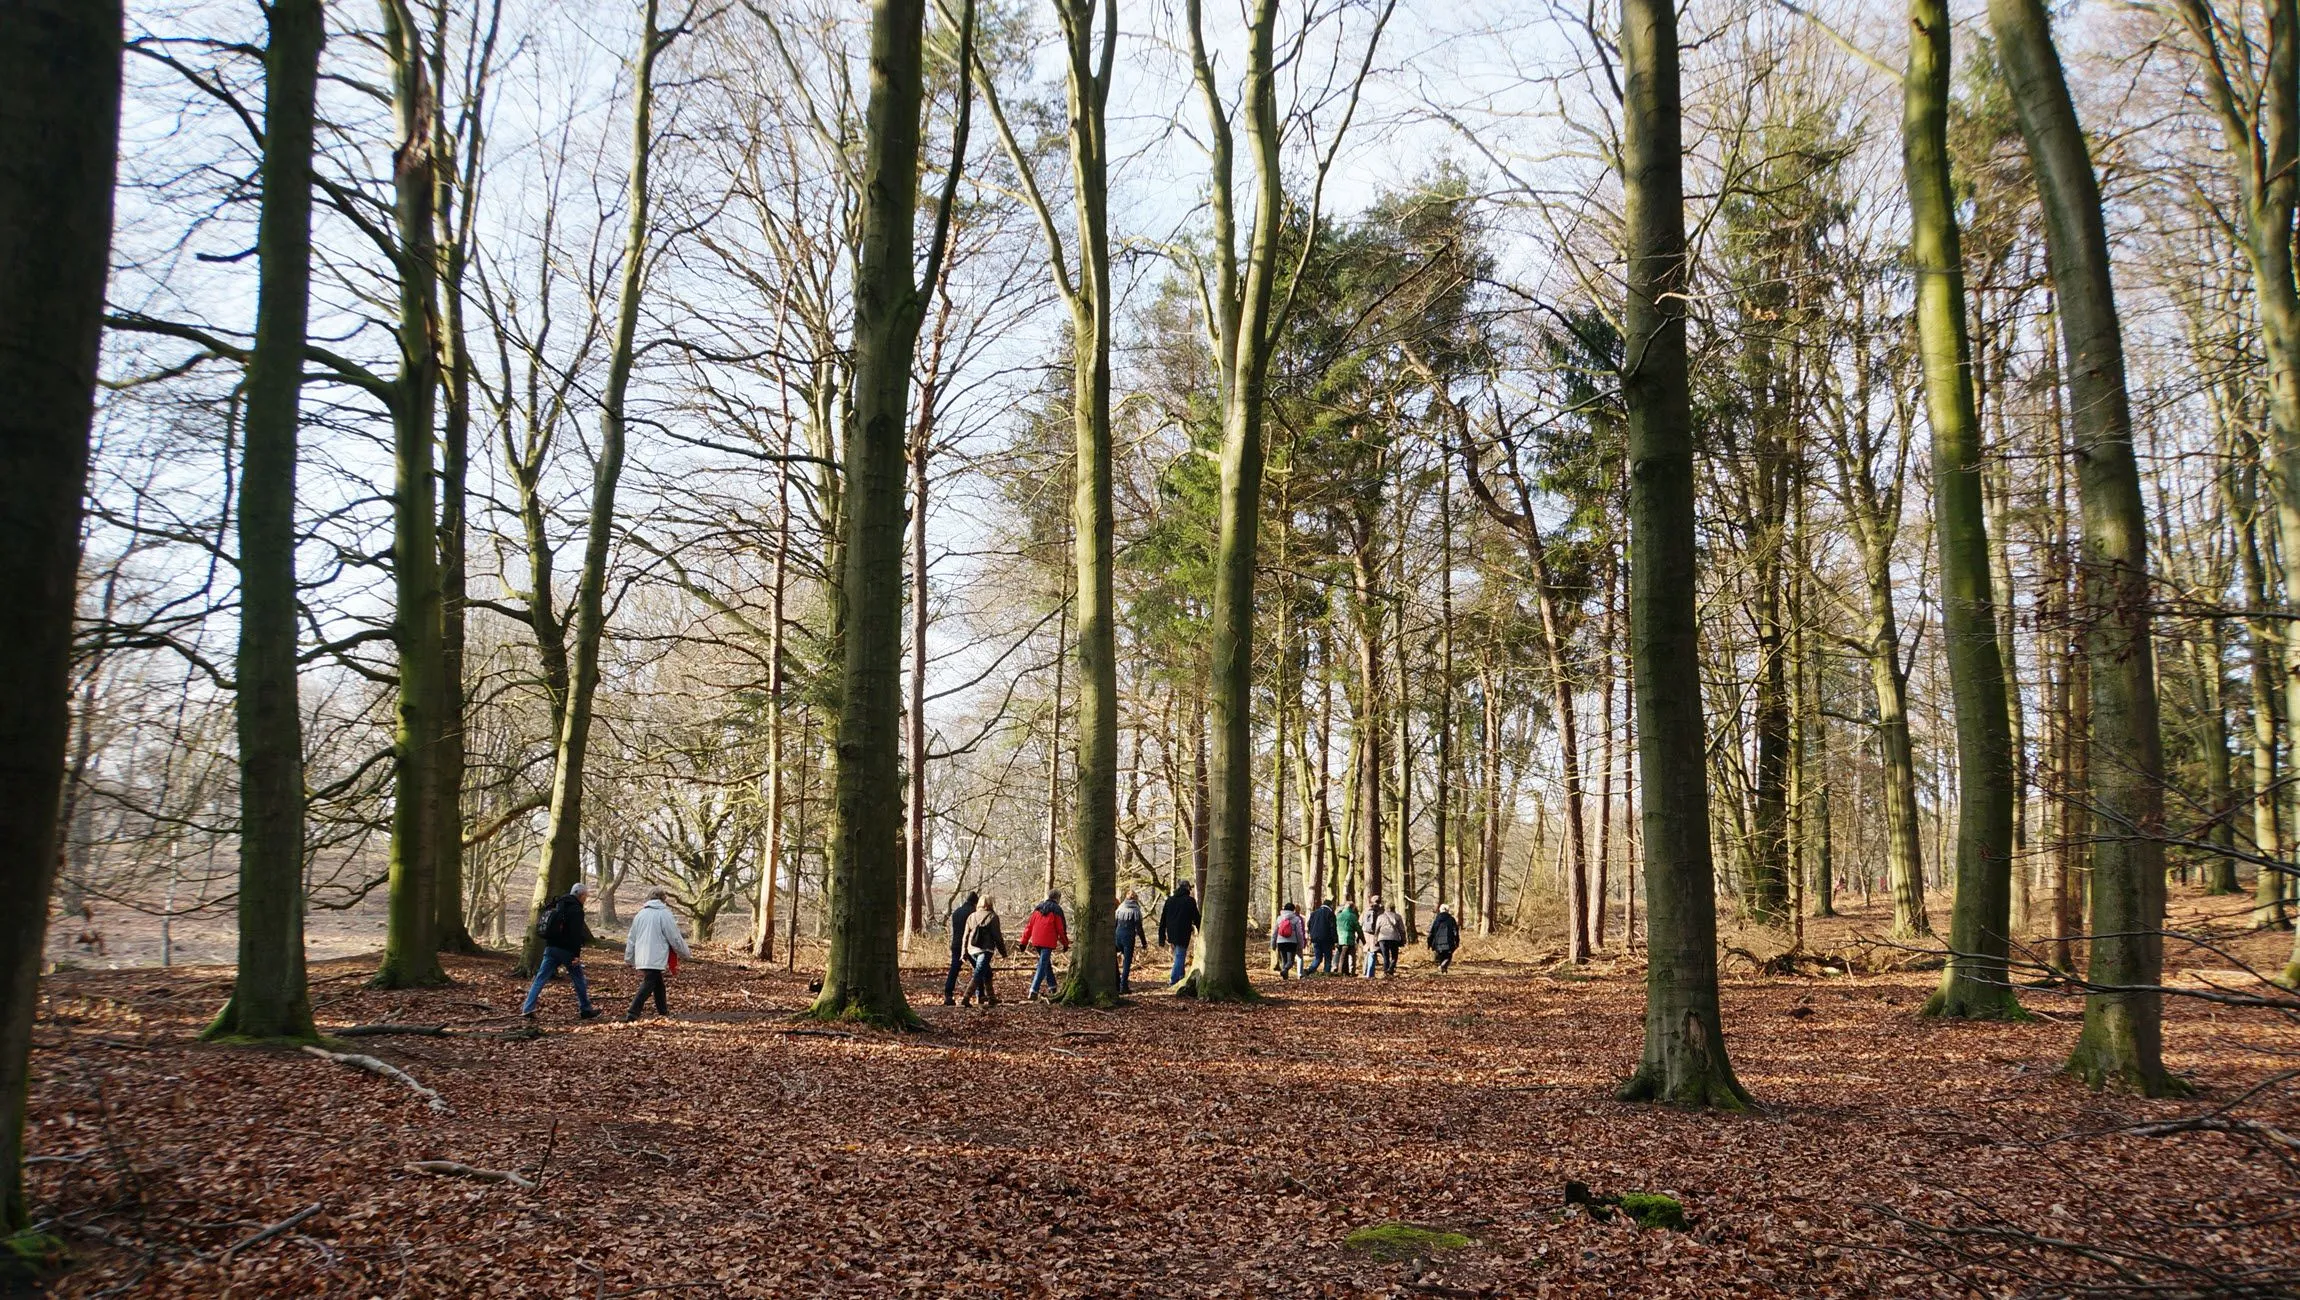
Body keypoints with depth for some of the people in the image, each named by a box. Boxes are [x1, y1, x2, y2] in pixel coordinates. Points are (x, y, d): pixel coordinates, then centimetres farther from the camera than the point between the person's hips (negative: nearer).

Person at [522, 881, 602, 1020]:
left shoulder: (557, 905, 15)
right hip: (566, 950, -7)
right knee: (579, 980, 6)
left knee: (541, 977, 4)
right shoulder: (576, 910, -13)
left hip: (550, 948, 7)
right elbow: (576, 934, -19)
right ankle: (586, 1010, 13)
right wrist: (577, 955, -19)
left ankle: (527, 1008, -3)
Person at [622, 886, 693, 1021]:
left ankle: (662, 1010, 27)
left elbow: (631, 939, 18)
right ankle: (632, 1014, -19)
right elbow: (675, 938, -5)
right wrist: (686, 953, 11)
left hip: (641, 958, 7)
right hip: (655, 958, -7)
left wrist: (629, 959, 27)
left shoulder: (640, 914, 13)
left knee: (658, 983, 19)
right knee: (648, 985, -9)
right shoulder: (664, 914, -6)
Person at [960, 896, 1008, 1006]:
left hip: (972, 950, 6)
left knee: (986, 973, 21)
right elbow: (997, 936, -2)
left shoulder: (971, 917, 15)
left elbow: (966, 936, 15)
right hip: (985, 950, -6)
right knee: (978, 975, -10)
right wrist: (1003, 951, 6)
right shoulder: (992, 917, -1)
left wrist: (965, 953, 18)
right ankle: (966, 999, -22)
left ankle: (990, 998, 27)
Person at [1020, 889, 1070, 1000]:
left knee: (1046, 963, 24)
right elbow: (1061, 928, -4)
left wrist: (1024, 942, 16)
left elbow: (1029, 926, 13)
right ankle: (1033, 992, -17)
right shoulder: (1056, 910, -2)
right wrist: (1065, 944, 7)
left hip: (1036, 941, 6)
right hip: (1048, 942, -6)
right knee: (1042, 966, -7)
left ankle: (1052, 986, 31)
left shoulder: (1038, 908, 15)